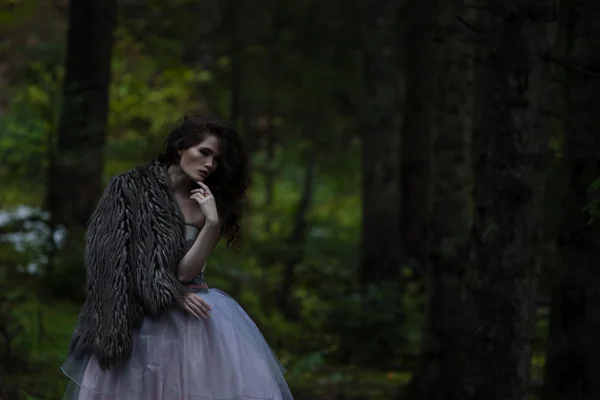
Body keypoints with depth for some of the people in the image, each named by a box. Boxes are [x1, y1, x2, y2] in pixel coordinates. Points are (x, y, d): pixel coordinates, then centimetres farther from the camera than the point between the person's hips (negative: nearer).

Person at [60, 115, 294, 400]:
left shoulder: (205, 202, 8)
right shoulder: (131, 188, -4)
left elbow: (186, 272, -5)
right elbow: (115, 258, -8)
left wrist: (213, 222, -16)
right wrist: (171, 295, -10)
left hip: (188, 312, 3)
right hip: (138, 316, -3)